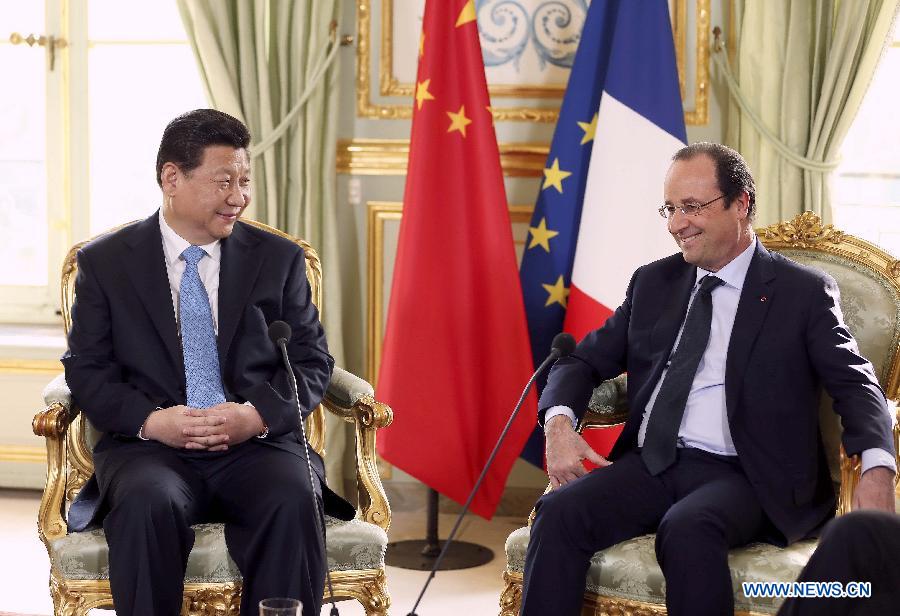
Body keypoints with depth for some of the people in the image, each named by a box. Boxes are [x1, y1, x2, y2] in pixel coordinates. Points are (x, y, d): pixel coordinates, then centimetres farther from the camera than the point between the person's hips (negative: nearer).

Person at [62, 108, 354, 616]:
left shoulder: (280, 259, 12)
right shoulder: (105, 262, 9)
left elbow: (312, 363, 9)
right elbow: (87, 369, 5)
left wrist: (258, 415, -11)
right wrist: (151, 420, -14)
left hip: (258, 443, 1)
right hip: (148, 445, -1)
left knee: (294, 499, -32)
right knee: (148, 502, -35)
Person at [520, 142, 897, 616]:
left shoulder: (803, 292, 5)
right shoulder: (653, 283, 18)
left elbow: (855, 385, -3)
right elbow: (585, 360, 19)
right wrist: (560, 423, -5)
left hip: (739, 475, -4)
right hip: (650, 465, 4)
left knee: (687, 529, -36)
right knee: (559, 513, -24)